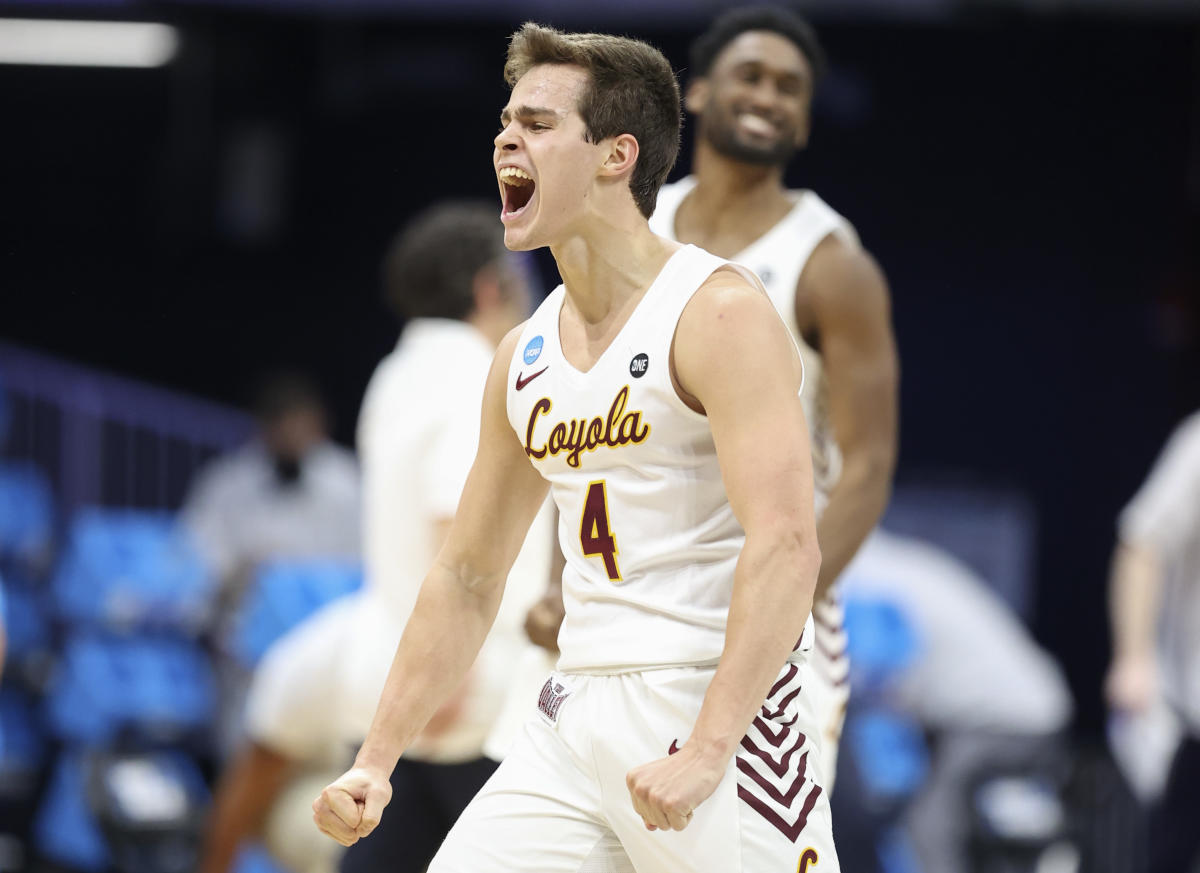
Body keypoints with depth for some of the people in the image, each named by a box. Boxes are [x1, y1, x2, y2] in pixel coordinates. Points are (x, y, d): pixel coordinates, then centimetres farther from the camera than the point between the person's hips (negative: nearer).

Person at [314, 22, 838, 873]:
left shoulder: (720, 314, -10)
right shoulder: (525, 357, 13)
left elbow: (785, 547, -20)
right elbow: (467, 579, 21)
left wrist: (705, 752, -29)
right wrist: (375, 764, 14)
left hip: (717, 706, -7)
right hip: (575, 716, 7)